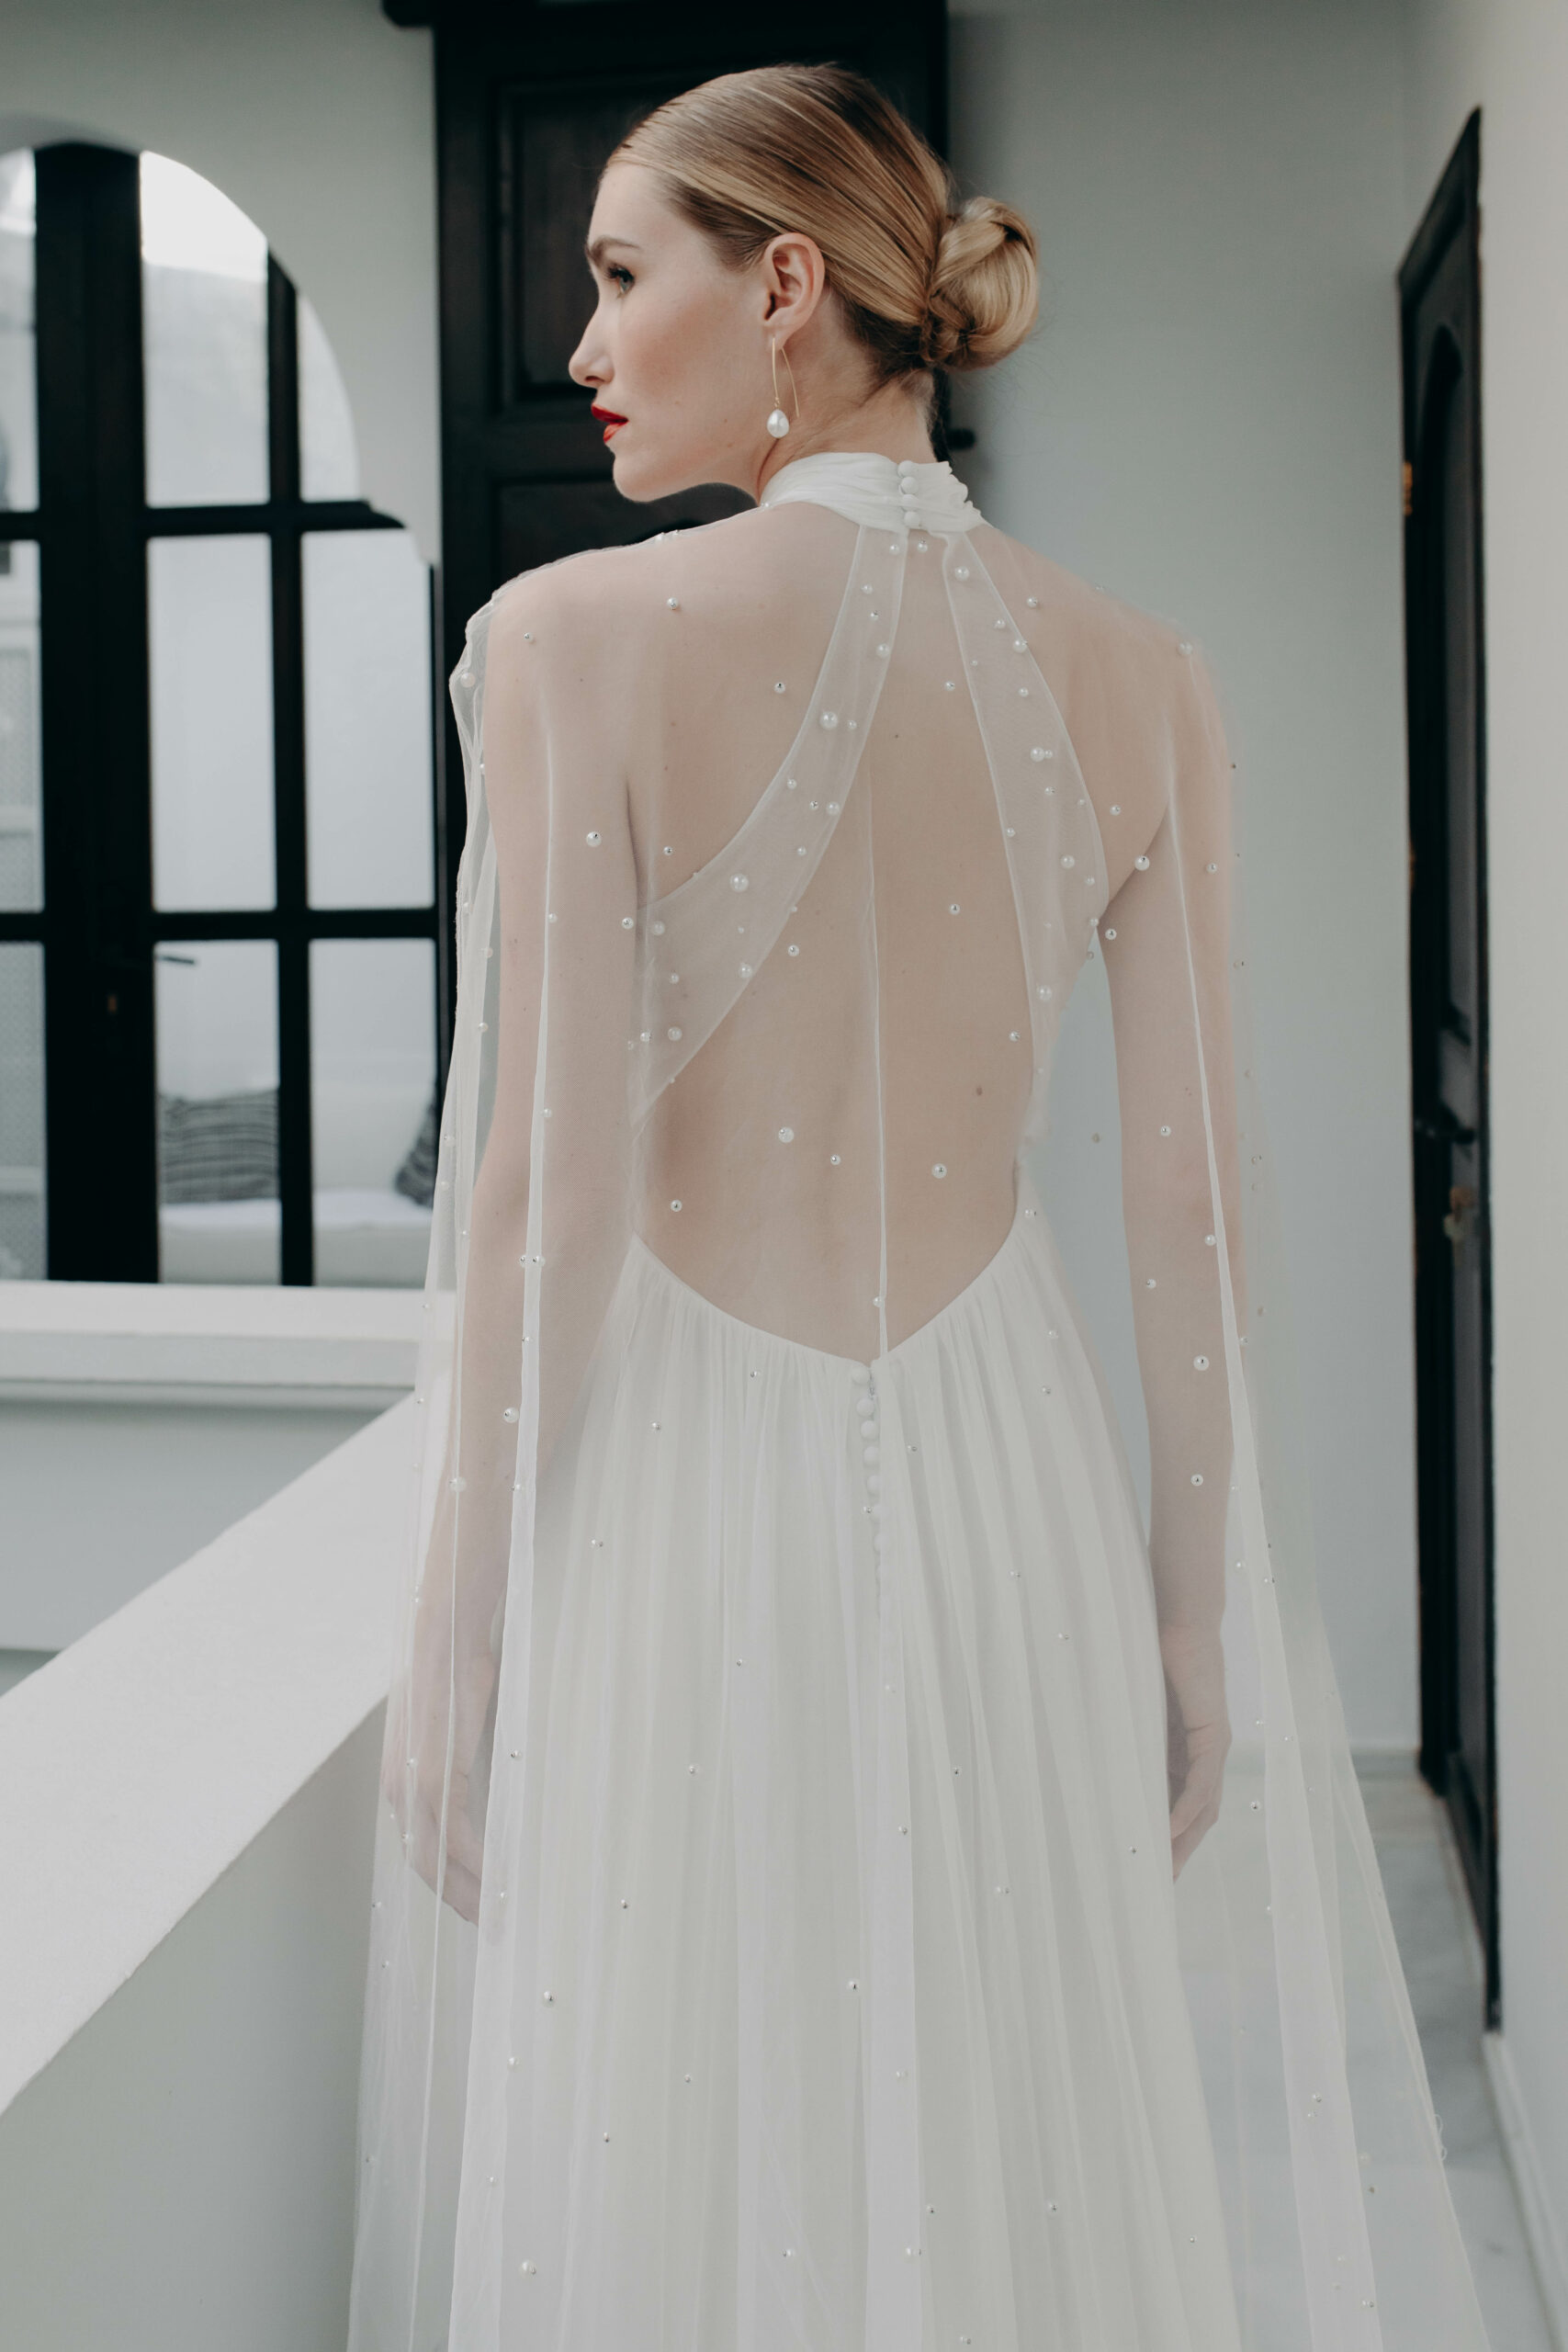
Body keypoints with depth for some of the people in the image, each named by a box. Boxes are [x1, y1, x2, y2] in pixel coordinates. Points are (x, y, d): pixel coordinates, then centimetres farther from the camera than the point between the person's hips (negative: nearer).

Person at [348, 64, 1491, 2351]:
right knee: (1017, 2150, 18)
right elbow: (1200, 1201, 0)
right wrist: (1198, 1606, 11)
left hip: (677, 1480, -3)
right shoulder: (1138, 677, -1)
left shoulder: (581, 636, -11)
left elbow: (549, 1185, -12)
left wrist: (456, 1621, -3)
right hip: (1008, 1481, 4)